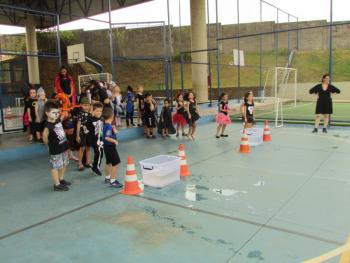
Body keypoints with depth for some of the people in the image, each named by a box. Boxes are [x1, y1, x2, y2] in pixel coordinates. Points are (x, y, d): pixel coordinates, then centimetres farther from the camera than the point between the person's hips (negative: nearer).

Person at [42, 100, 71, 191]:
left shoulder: (58, 120, -2)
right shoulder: (48, 126, -25)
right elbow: (45, 138, -21)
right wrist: (51, 144, -7)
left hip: (63, 147, 8)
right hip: (55, 150, -8)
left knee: (64, 164, 21)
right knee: (55, 166, 3)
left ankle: (61, 179, 39)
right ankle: (57, 185, 13)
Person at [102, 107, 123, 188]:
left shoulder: (105, 125, 6)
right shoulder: (109, 126, -22)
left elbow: (115, 132, 14)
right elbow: (106, 137, -32)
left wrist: (114, 130, -4)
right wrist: (114, 141, -23)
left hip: (107, 146, 10)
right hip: (110, 147, -10)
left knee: (108, 163, 22)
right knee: (115, 163, -6)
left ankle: (107, 178, 37)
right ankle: (112, 181, -3)